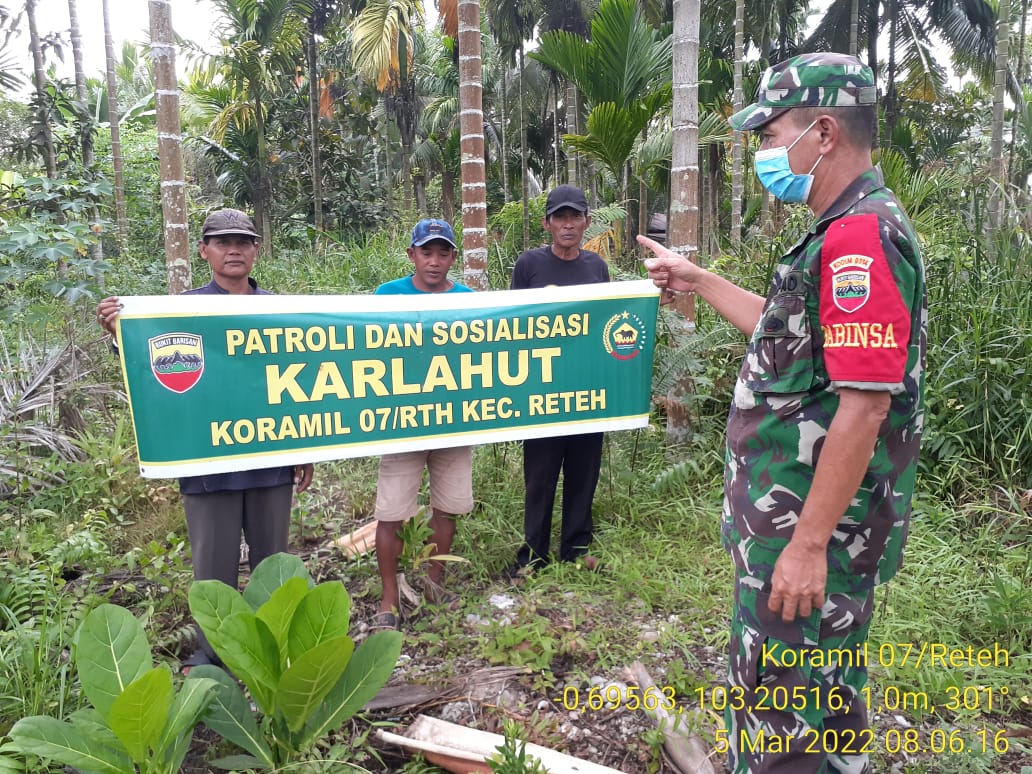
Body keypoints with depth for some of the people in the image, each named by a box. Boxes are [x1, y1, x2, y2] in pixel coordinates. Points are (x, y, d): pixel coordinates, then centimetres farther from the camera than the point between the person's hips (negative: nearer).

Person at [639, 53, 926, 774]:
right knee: (826, 690, 24)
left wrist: (808, 545, -22)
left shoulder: (860, 237, -20)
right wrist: (700, 281, 27)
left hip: (810, 527, -10)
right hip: (799, 515, 10)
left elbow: (865, 408, -25)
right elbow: (792, 336, 24)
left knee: (779, 700, 5)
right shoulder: (852, 229, 12)